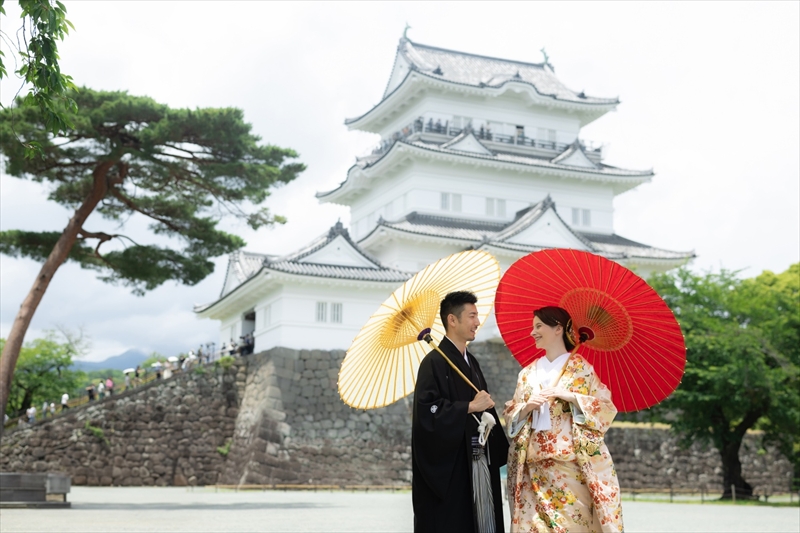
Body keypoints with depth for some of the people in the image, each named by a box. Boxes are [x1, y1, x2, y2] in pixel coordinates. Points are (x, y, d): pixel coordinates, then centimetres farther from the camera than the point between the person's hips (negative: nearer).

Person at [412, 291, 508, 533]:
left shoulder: (471, 362, 14)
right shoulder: (435, 362, -12)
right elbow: (428, 410, -21)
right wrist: (470, 406, -17)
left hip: (477, 462, 8)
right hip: (448, 466, -8)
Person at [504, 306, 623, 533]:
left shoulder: (581, 368, 2)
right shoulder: (528, 373, 13)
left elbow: (606, 408, -4)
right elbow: (511, 417, 12)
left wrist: (570, 396, -16)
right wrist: (527, 406, -8)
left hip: (573, 465, -3)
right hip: (536, 468, 4)